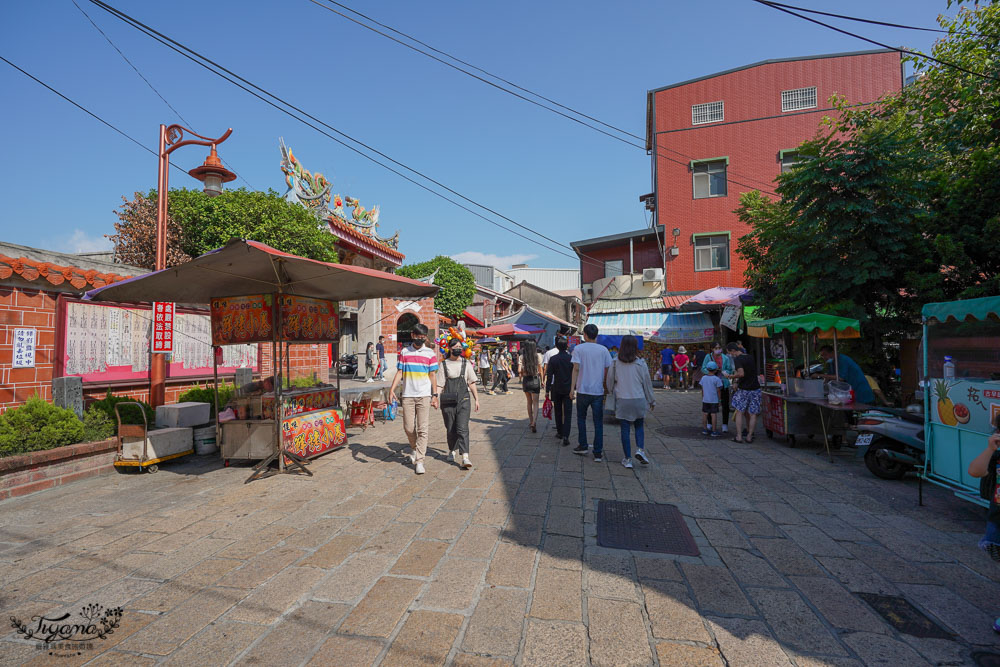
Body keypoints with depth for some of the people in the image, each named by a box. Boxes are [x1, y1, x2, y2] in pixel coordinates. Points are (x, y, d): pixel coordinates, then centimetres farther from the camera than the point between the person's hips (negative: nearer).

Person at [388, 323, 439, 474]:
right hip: (407, 395, 2)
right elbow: (399, 373, 8)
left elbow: (432, 376, 5)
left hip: (424, 396, -1)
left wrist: (434, 395, 1)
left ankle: (419, 460, 1)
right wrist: (392, 389, -5)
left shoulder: (430, 353, 4)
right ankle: (414, 448, 34)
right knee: (408, 428, 5)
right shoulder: (404, 352, 8)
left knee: (422, 429, -4)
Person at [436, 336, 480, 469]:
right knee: (450, 429, 11)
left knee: (462, 428, -11)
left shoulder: (466, 363, 8)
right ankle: (452, 450, 35)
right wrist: (436, 398, -9)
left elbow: (471, 383, 10)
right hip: (448, 401, 1)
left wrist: (476, 399, 8)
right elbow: (439, 385, 3)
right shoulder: (443, 365, 4)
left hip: (463, 400, 0)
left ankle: (465, 457, -15)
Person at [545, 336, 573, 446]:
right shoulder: (572, 358, -3)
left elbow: (549, 376, -7)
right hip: (568, 389, 0)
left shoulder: (553, 359, -7)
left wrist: (547, 390, -1)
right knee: (567, 413, -1)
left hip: (556, 389, 0)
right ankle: (565, 436, -11)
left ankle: (560, 432, 25)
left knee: (558, 412, 15)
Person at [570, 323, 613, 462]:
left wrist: (572, 388, -8)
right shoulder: (603, 349, 3)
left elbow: (576, 369, -11)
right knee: (598, 423, 6)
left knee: (581, 419, 18)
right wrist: (606, 387, 15)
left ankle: (583, 446, 23)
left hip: (583, 390, -1)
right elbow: (607, 370, 3)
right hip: (598, 391, 1)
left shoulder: (578, 349, -3)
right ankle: (598, 453, 6)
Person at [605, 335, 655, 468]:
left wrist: (612, 395, 20)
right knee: (639, 426, 19)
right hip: (638, 399, 0)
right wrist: (651, 401, 13)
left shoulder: (615, 363, -3)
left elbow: (610, 381, 4)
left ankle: (628, 459, 10)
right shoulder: (641, 363, -4)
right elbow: (647, 383, 3)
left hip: (622, 400, 0)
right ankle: (640, 449, 0)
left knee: (625, 429, 6)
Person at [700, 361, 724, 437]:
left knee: (705, 414, 11)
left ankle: (705, 429, 21)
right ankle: (714, 431, 2)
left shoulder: (703, 378, 3)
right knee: (714, 415, -1)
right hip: (714, 400, -4)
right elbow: (718, 391, -7)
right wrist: (719, 400, 3)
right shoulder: (717, 379, -10)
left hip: (705, 400, 4)